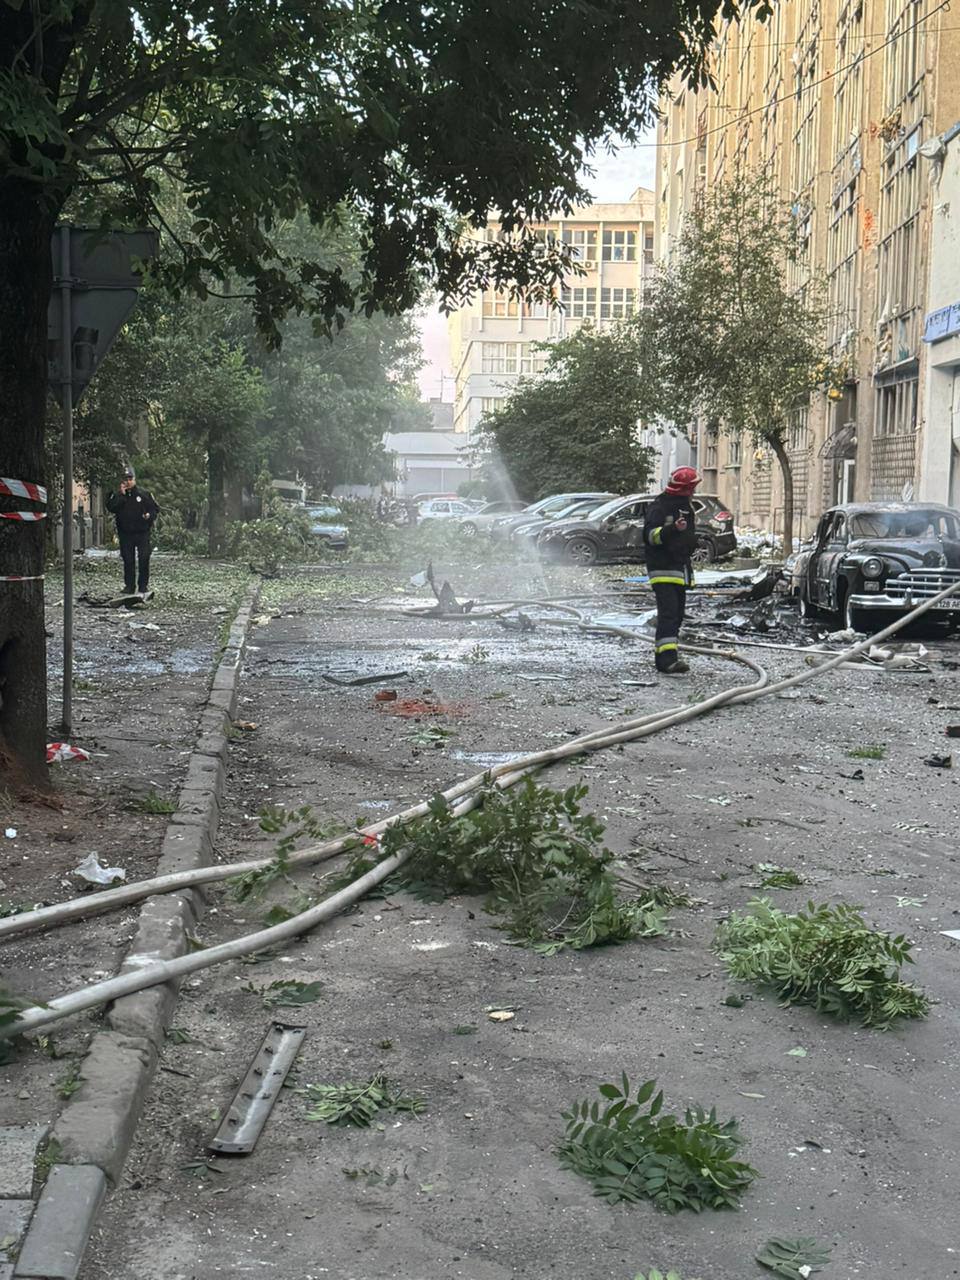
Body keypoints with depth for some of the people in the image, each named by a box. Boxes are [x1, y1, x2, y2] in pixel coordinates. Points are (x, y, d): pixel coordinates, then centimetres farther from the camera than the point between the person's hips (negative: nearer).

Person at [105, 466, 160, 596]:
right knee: (128, 560, 4)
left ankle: (143, 586, 5)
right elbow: (111, 508, -12)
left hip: (142, 533, -1)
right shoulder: (117, 496, 6)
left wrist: (149, 515, -13)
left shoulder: (144, 494, 5)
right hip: (125, 533, 1)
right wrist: (121, 494, -14)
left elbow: (155, 508, 8)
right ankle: (129, 586, 11)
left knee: (144, 560, -3)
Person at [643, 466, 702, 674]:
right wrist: (673, 529, -32)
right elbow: (650, 535, -20)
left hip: (681, 568, 9)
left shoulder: (687, 507, 18)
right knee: (668, 613, -18)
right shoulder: (659, 507, -11)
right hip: (663, 568, -9)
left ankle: (666, 655, 19)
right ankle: (667, 659, -25)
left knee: (677, 615, 11)